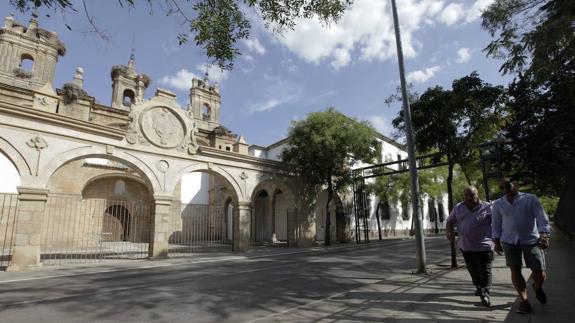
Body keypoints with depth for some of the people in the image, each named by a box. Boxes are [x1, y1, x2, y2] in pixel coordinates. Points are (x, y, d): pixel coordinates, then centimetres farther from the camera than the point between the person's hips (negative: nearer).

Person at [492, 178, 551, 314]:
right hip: (509, 242, 2)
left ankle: (537, 288, 36)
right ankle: (524, 301, 12)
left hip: (531, 241, -1)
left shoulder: (531, 199, 0)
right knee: (515, 271, -3)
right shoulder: (498, 204, 6)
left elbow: (542, 218, -5)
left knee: (540, 273, 1)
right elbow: (496, 224, 10)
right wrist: (497, 242, 5)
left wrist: (544, 236, -18)